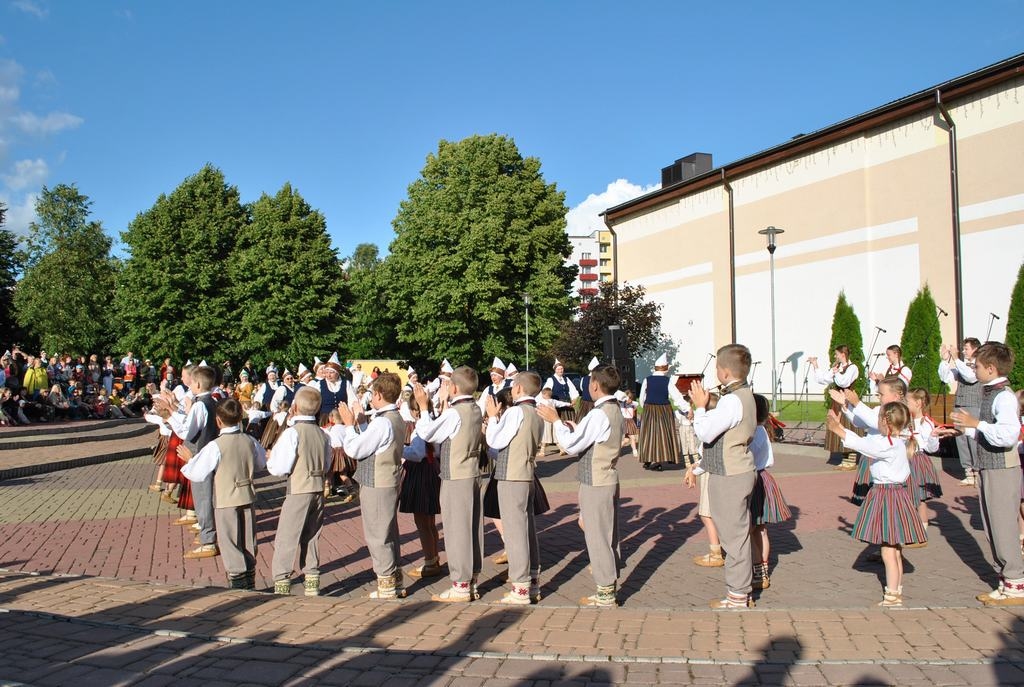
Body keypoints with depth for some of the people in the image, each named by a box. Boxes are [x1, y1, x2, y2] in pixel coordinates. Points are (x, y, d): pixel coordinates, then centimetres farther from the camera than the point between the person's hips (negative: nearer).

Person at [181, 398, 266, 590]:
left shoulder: (216, 446, -17)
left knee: (229, 541, 5)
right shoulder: (250, 442, -2)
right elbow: (261, 464, 13)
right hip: (248, 497, 5)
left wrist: (188, 461, 5)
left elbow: (197, 474, -12)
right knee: (248, 541, 14)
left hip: (225, 500, -5)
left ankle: (237, 581, 6)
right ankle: (250, 580, 22)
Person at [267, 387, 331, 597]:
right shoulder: (323, 434, 5)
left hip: (298, 491, -6)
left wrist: (270, 460, 6)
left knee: (286, 539, 3)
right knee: (311, 538, 15)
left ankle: (282, 585, 5)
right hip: (318, 490, 6)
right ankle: (312, 582, 20)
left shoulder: (292, 432, -13)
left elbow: (279, 468, -14)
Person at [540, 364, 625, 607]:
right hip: (609, 480, 9)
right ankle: (610, 586, 24)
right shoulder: (615, 411, 9)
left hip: (595, 484, -9)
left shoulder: (599, 414, -20)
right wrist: (575, 429, 13)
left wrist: (556, 421, -8)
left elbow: (571, 445, -19)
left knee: (597, 538, -1)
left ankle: (605, 594, 7)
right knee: (609, 536, 15)